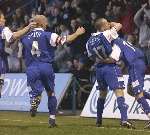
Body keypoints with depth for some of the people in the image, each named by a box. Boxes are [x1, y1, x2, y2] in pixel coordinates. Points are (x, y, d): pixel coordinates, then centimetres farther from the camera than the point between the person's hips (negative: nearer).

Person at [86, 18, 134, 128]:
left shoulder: (89, 42, 7)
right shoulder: (106, 35, -10)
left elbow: (92, 57, 12)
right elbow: (119, 25, -1)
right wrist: (112, 24, 18)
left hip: (99, 68, 7)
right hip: (110, 66, -7)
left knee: (102, 93, 21)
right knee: (119, 91, -11)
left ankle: (99, 120, 27)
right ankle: (124, 120, -22)